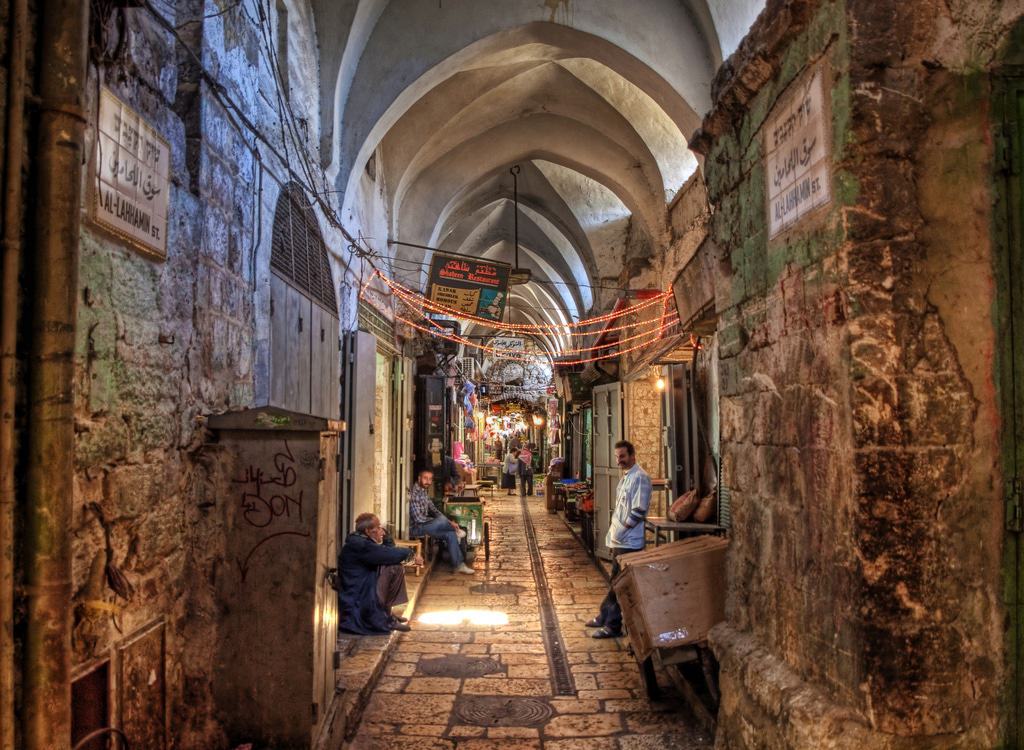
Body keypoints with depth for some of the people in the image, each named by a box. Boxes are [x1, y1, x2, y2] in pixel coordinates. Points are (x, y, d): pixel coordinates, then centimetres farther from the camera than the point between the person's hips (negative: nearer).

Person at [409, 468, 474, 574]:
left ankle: (458, 565, -2)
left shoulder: (423, 491, 10)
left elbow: (433, 510, 14)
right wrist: (439, 521, -9)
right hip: (416, 528, -9)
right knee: (442, 520, -24)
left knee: (450, 533, -6)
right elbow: (419, 519, -23)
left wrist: (449, 522, 0)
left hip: (424, 525, 9)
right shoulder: (414, 494, -20)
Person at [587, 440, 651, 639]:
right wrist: (614, 531, 13)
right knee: (615, 582, 20)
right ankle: (605, 617, 31)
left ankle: (613, 626, 6)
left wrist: (621, 531, -16)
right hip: (619, 540, 9)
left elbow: (639, 510, -21)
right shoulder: (625, 477, 14)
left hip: (628, 542, -9)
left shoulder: (640, 477, -15)